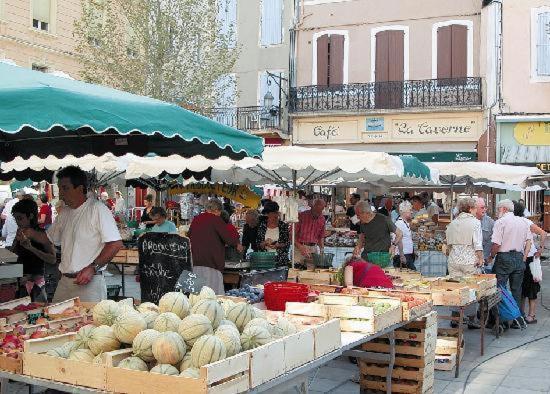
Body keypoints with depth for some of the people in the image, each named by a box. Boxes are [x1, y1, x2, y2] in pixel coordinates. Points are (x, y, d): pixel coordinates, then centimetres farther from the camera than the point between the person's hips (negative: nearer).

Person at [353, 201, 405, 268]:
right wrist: (358, 247, -1)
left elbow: (399, 234, 0)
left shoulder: (383, 220, -8)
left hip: (381, 256, -5)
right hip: (366, 256, 5)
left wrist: (393, 245, -13)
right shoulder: (363, 223, 9)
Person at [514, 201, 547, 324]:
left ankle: (532, 315, 3)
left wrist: (541, 248, -22)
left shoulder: (524, 222, -15)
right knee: (520, 287, 12)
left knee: (530, 286, -2)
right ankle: (521, 313, 22)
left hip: (529, 258, -7)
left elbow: (543, 233, -18)